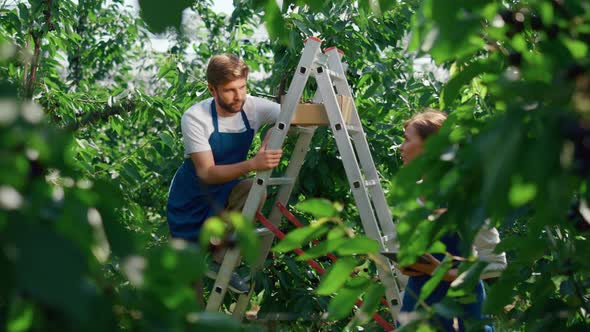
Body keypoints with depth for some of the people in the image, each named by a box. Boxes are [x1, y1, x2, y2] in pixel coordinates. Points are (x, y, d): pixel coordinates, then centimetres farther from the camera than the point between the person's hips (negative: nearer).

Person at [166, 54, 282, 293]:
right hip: (192, 199, -3)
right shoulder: (195, 118, -24)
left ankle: (221, 261, -16)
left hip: (225, 193, 3)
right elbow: (207, 173, -31)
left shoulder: (253, 108, -14)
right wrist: (252, 164, -45)